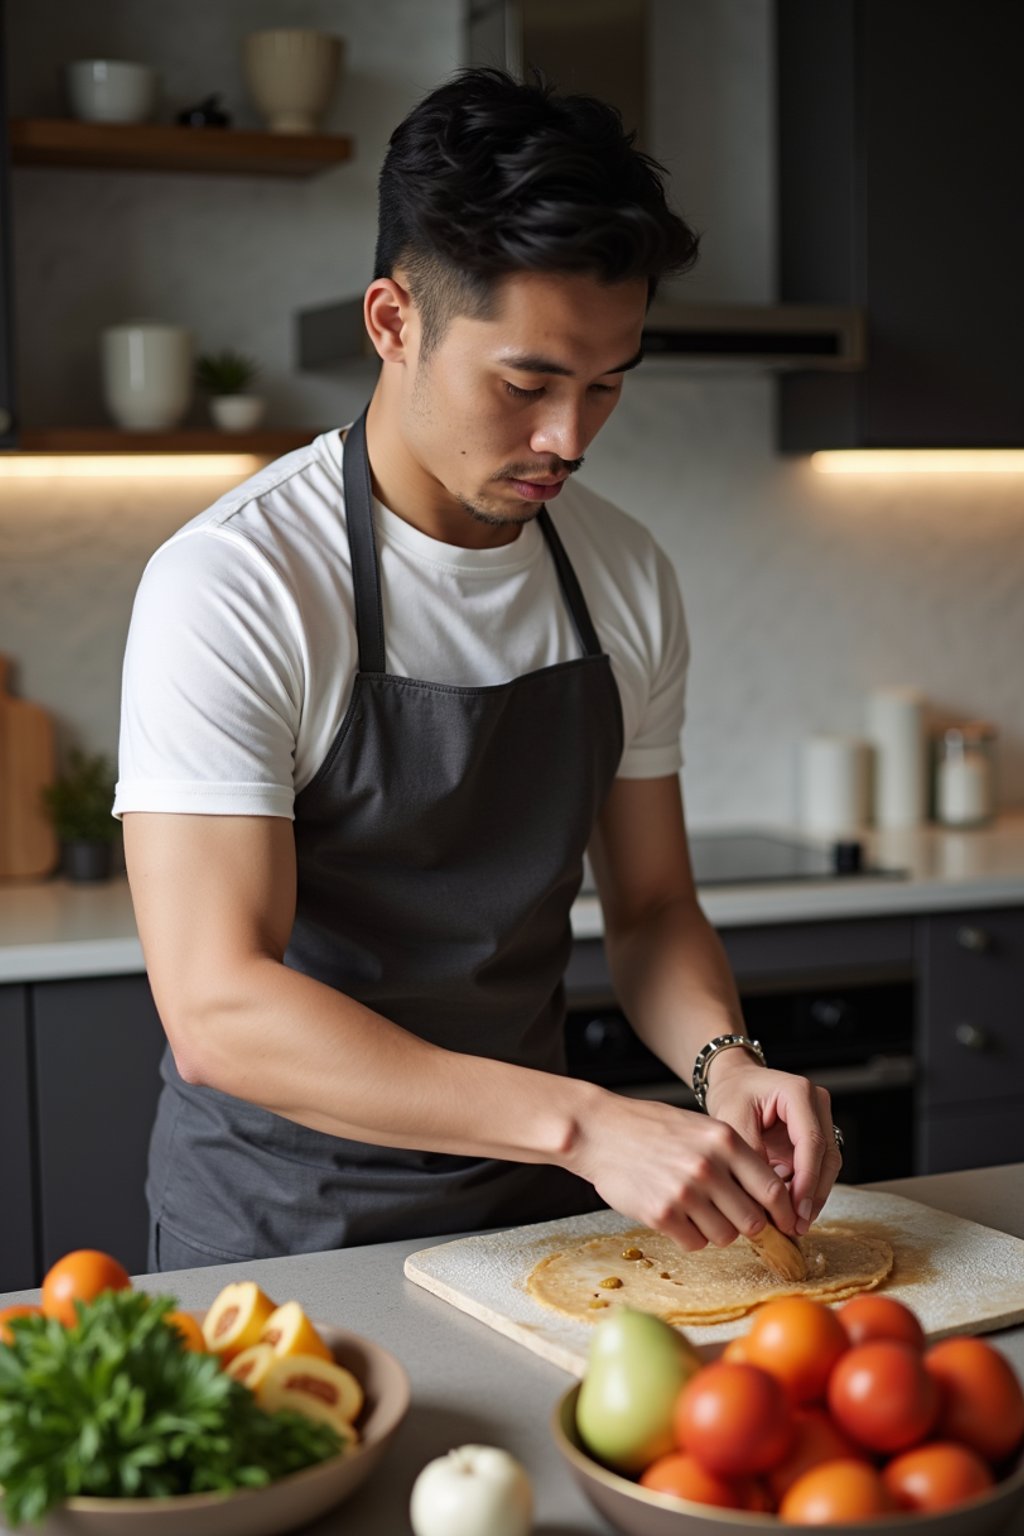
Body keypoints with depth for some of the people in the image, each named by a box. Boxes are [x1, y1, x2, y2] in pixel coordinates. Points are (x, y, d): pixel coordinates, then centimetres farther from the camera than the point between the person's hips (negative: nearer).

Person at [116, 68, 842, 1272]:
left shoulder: (628, 582, 1)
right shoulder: (231, 586, -18)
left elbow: (648, 909, 9)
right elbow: (216, 1010, -25)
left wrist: (722, 1063, -12)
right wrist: (582, 1123, -31)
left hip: (532, 1211, 4)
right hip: (281, 1231, -4)